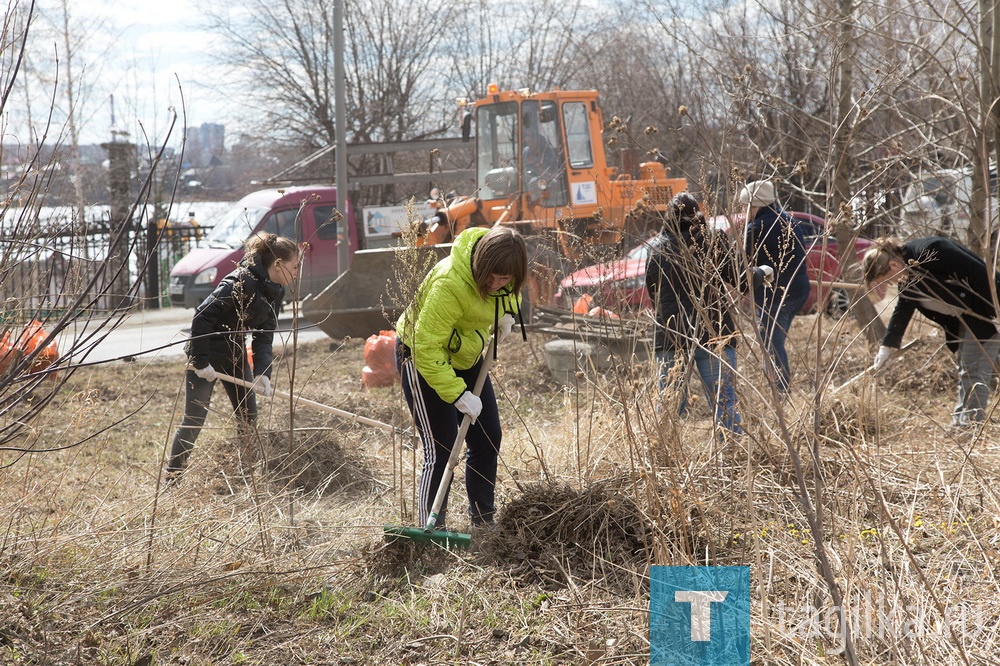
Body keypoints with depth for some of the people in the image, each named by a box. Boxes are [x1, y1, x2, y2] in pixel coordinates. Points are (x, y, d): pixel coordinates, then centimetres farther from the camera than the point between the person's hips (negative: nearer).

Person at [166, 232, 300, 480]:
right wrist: (201, 361, -26)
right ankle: (171, 479, 2)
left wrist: (263, 373, -16)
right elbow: (203, 315, -27)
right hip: (206, 354, -8)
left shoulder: (274, 292, 0)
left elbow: (263, 337, -1)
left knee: (248, 417, 7)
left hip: (235, 354, 8)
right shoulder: (241, 282, -26)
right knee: (194, 421, -6)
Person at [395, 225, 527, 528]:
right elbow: (427, 348, -34)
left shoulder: (499, 261, -16)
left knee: (488, 438, 8)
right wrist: (458, 394, -35)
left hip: (465, 356, 8)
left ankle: (483, 521, 22)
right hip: (422, 358, -8)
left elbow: (509, 289, 13)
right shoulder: (449, 285, -38)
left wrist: (508, 313, -4)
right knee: (441, 449, -11)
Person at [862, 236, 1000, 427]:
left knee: (974, 373, -11)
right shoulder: (907, 276, 2)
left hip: (984, 313, -10)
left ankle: (969, 426, -9)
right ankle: (957, 425, 19)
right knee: (965, 373, 13)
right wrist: (887, 346, 15)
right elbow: (903, 310, 17)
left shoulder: (930, 252, -27)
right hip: (963, 320, 10)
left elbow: (980, 273, -26)